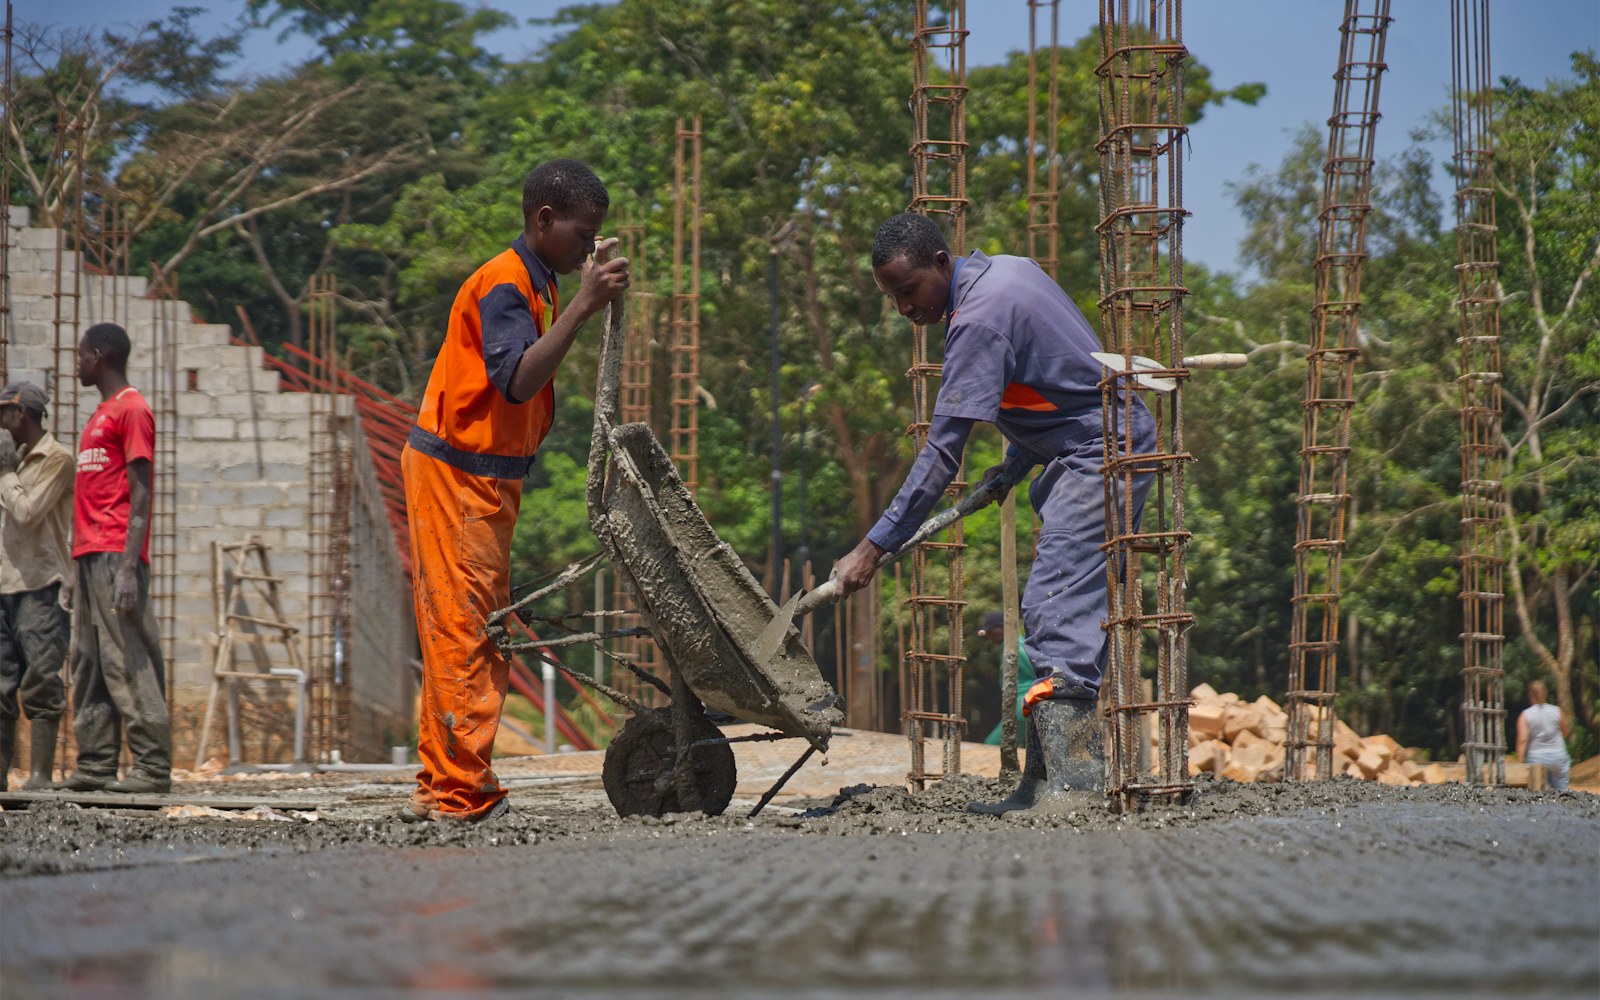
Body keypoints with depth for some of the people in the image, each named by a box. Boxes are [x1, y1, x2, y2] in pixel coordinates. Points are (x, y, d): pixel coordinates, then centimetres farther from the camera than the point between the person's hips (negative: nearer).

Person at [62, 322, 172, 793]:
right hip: (90, 558, 10)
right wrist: (79, 562, 17)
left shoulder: (131, 410, -6)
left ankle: (153, 767, -13)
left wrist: (129, 567, -20)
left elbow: (140, 495, -13)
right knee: (88, 666, 7)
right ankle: (96, 765, 8)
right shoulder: (101, 415, 22)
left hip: (116, 558, -10)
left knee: (128, 663, -12)